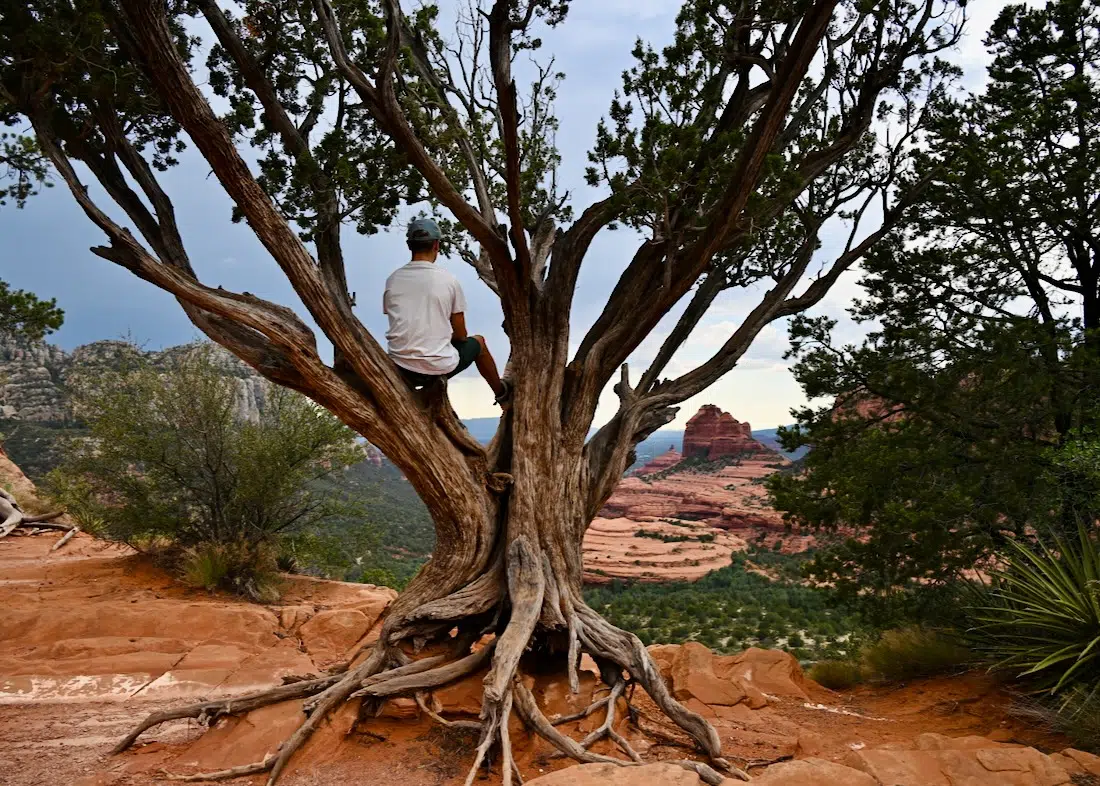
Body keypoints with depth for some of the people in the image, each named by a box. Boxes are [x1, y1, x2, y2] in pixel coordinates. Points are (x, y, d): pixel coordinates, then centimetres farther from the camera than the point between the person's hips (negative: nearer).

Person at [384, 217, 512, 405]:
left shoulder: (393, 279, 2)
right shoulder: (448, 279, -6)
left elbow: (400, 325, 13)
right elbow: (460, 335, 1)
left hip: (401, 369, 3)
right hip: (438, 367, -2)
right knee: (477, 341, 28)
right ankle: (501, 392, 49)